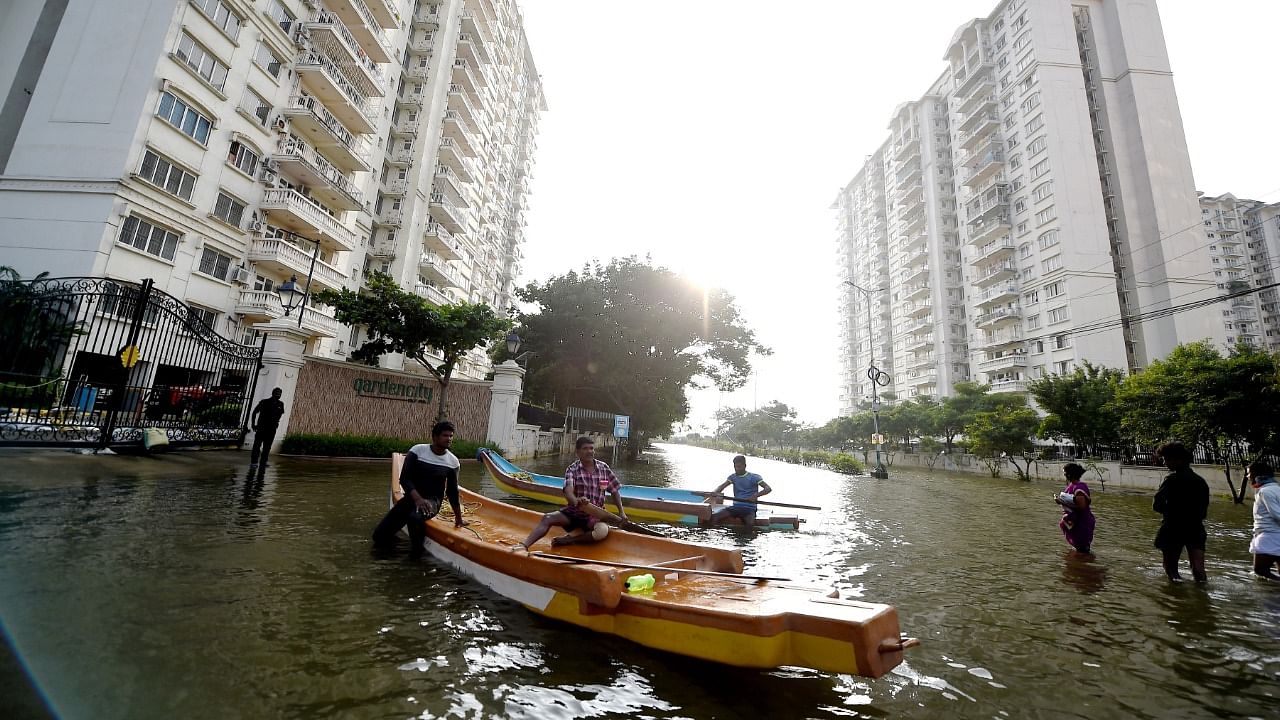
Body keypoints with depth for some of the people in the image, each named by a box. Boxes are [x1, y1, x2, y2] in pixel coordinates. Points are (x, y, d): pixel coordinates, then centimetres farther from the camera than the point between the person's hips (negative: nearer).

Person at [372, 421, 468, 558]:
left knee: (415, 517, -35)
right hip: (411, 498, 2)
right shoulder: (417, 450, -8)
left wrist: (458, 518, 10)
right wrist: (418, 498, -29)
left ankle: (416, 551, -11)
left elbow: (452, 492, 5)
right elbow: (404, 478, -12)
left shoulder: (453, 461, -4)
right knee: (380, 537, -7)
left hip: (433, 501, -1)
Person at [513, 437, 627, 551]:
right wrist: (576, 502, -49)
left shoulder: (604, 468, -2)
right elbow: (568, 492, -26)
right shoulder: (572, 470, -8)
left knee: (602, 531, -32)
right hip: (573, 512, 1)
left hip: (594, 516, 0)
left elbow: (615, 491, 8)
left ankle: (569, 539, -19)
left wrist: (621, 512, 2)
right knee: (547, 518, -21)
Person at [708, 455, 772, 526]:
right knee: (714, 517, -17)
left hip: (749, 508, -3)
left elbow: (768, 488, -11)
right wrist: (715, 491, -26)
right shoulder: (733, 477, 12)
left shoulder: (754, 477, -1)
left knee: (750, 523, -36)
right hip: (736, 506, 4)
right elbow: (723, 485, -3)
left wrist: (756, 495, -28)